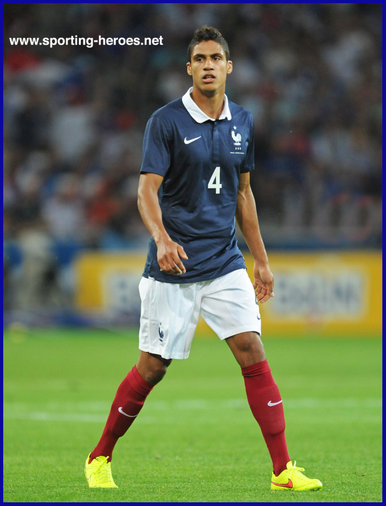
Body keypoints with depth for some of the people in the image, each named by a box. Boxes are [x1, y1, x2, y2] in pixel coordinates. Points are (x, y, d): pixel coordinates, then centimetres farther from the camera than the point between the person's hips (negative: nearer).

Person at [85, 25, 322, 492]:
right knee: (153, 367, 1)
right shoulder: (166, 121, -8)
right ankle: (100, 457, 20)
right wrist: (161, 238, -34)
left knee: (253, 353, -8)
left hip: (225, 264, 4)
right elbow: (147, 190, -15)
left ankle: (283, 470, -9)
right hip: (173, 264, -4)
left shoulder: (242, 122, 8)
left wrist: (261, 259, 17)